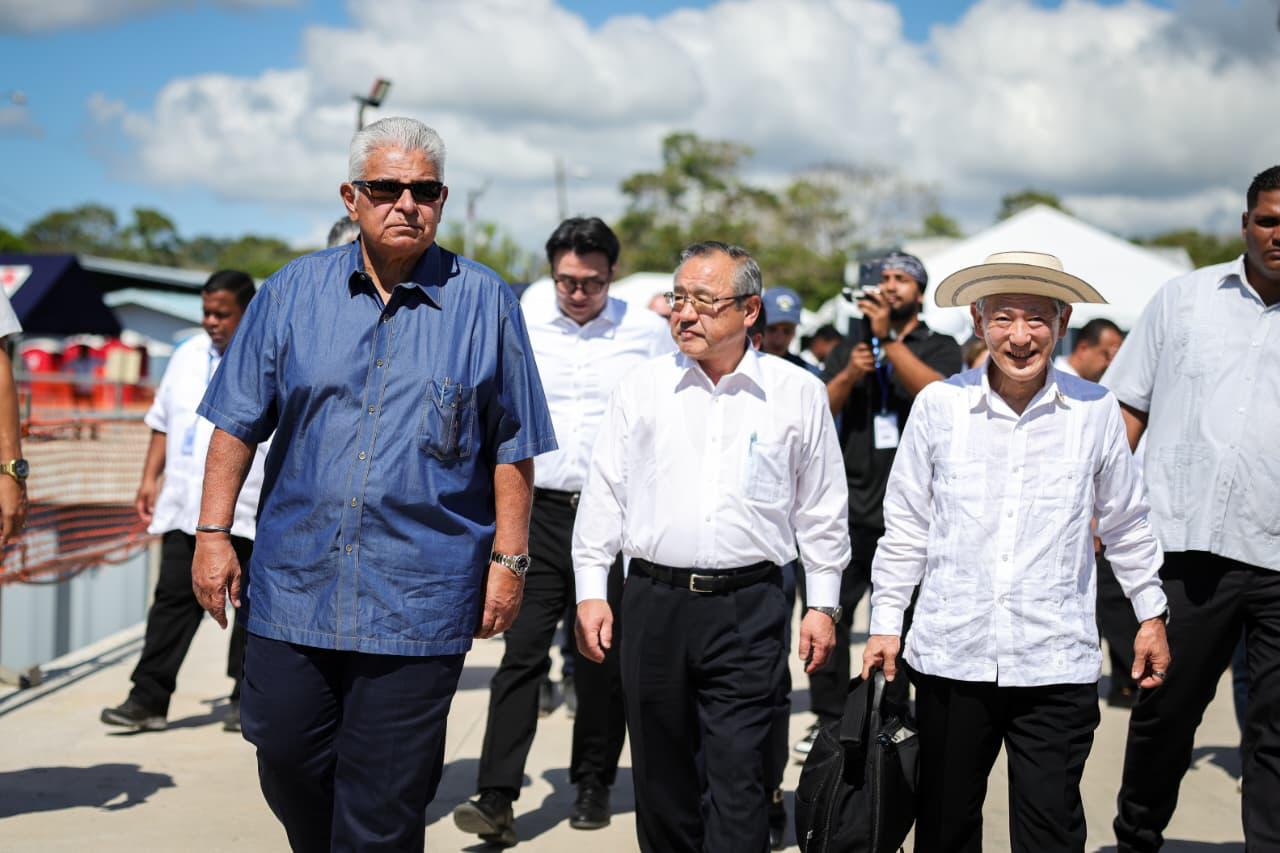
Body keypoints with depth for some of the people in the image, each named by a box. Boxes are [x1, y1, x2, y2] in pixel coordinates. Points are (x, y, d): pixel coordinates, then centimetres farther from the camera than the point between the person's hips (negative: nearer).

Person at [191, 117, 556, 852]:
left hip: (420, 598, -2)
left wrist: (509, 559, -2)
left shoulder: (484, 303, 0)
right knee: (287, 762, 11)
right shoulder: (294, 291, 5)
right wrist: (213, 533, 2)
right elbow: (240, 421, 7)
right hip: (295, 582, 3)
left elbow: (512, 447, 2)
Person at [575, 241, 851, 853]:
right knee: (661, 776, 10)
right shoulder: (642, 387, 6)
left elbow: (822, 508, 9)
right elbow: (604, 494, 9)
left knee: (737, 777, -5)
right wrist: (591, 591, 4)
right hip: (653, 601, 2)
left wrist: (822, 605, 7)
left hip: (749, 605, -2)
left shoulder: (798, 393, 3)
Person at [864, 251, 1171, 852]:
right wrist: (886, 623, 8)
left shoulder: (1095, 411, 1)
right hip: (949, 654, 1)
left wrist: (1151, 613, 17)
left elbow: (1125, 526, 13)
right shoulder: (938, 406, 1)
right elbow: (906, 526, 8)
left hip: (1056, 664, -1)